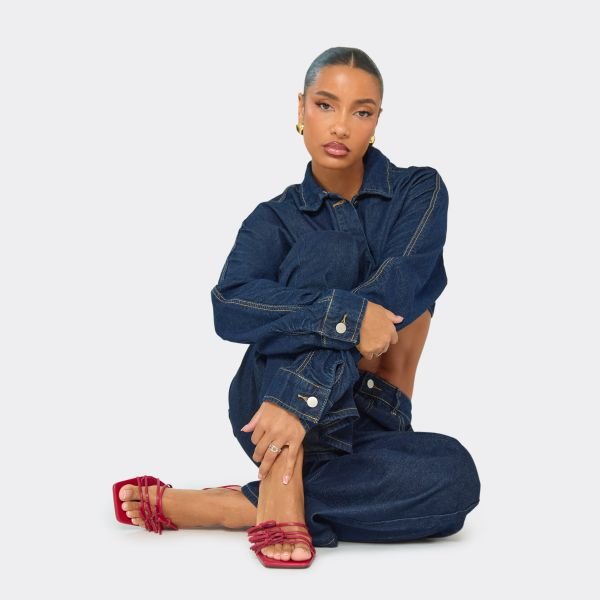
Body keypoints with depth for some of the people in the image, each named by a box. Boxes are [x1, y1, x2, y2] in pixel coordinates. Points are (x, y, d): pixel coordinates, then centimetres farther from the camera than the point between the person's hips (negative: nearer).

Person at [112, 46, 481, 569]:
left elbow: (395, 287, -18)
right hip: (267, 405, -1)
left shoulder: (419, 190, 2)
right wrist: (344, 316, -34)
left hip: (362, 423, 1)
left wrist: (307, 395, -32)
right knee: (327, 249, -25)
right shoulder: (276, 220, 3)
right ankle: (281, 482, -34)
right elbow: (229, 309, -18)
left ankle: (215, 507, -28)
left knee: (453, 477, -34)